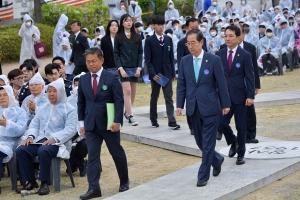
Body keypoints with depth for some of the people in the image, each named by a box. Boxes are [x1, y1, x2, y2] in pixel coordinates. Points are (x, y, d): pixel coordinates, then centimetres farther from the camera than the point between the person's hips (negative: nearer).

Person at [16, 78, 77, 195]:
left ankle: (44, 183, -22)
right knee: (21, 150, -18)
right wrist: (30, 136, -5)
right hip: (40, 141, 6)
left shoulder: (69, 109, 0)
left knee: (43, 151, -37)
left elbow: (70, 130, -11)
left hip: (58, 143, -6)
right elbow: (34, 125, 17)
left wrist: (54, 138, -24)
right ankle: (31, 181, -8)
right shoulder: (43, 108, 20)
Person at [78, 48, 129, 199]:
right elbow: (81, 103, 11)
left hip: (109, 123, -3)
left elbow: (119, 101, -9)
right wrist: (82, 123, 6)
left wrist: (117, 121, -17)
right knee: (92, 156, -2)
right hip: (91, 124, 3)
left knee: (117, 153, 11)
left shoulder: (112, 78, -6)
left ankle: (124, 181, 31)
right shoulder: (83, 80, 6)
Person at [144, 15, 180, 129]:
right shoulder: (149, 41, -3)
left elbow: (171, 57, 9)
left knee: (169, 98, -5)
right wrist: (153, 74, -15)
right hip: (155, 74, -2)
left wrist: (173, 73, 5)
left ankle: (172, 122, -11)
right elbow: (148, 59, -6)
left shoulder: (168, 39, 8)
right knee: (154, 98, 11)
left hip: (167, 73, 2)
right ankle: (153, 120, 23)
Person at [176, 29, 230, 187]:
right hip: (193, 108, 4)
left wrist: (225, 104, -3)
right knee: (200, 141, 13)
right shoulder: (185, 61, 4)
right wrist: (179, 104, 0)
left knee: (207, 142, -1)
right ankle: (217, 160, 38)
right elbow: (181, 85, 7)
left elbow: (221, 84, -4)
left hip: (210, 107, -4)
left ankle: (203, 175, 6)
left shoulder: (214, 60, -8)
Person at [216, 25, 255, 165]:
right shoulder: (219, 54, 4)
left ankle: (241, 154, 19)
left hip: (239, 96, -2)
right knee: (222, 123, -5)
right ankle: (233, 142, 24)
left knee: (241, 127, 5)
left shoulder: (245, 55, -5)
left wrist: (250, 96, -12)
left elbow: (250, 77, -5)